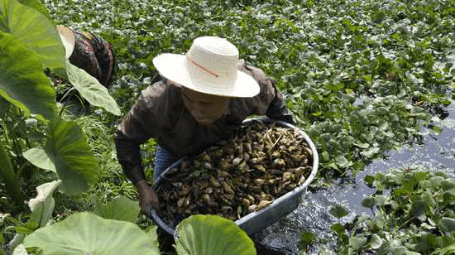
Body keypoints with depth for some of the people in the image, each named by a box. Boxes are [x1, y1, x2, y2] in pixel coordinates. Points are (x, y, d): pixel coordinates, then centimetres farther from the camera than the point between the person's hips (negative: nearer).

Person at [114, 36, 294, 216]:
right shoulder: (157, 102, -44)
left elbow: (272, 98, -11)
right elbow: (125, 139, -27)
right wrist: (142, 187, -35)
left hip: (224, 145, 2)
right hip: (175, 152, -1)